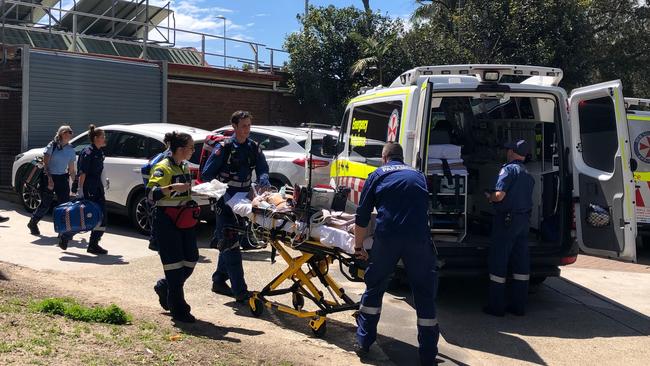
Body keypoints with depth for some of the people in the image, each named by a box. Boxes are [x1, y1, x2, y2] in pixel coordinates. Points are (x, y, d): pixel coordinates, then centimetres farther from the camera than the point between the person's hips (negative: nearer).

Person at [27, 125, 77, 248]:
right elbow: (45, 164, -10)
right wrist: (49, 178, -22)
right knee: (46, 204, 9)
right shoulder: (52, 146, -6)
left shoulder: (71, 150, 7)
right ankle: (32, 223, 39)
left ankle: (64, 236, -7)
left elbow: (71, 170, 12)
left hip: (62, 178, 3)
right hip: (48, 177, -3)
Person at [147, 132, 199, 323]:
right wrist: (172, 187, -36)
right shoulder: (163, 167, -12)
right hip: (166, 221, -8)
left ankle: (164, 287, 33)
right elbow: (150, 193, -25)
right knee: (174, 264, -4)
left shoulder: (184, 167, 14)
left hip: (183, 220, 8)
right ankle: (179, 310, 5)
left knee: (190, 259, 8)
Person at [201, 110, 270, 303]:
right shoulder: (224, 148, -8)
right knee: (230, 245, -8)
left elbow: (263, 169, 4)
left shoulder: (254, 147, 7)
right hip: (225, 201, -6)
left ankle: (219, 281, 31)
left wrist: (264, 183, -17)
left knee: (228, 244, 16)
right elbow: (206, 175, -5)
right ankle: (240, 291, -10)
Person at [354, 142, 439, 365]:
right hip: (419, 238, 1)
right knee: (425, 295, 10)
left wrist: (358, 247, 22)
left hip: (387, 238, -1)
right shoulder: (418, 176, 24)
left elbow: (362, 217, 12)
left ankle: (363, 342, 24)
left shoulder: (378, 175, 16)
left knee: (374, 288, 18)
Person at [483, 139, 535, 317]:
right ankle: (519, 305, 15)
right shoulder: (528, 174, 16)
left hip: (507, 219, -8)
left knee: (498, 261, -1)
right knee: (521, 262, 10)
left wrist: (488, 196, 0)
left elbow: (499, 195, -21)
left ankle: (496, 306, 2)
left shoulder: (509, 169, -11)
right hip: (524, 219, 8)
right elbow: (525, 197, 16)